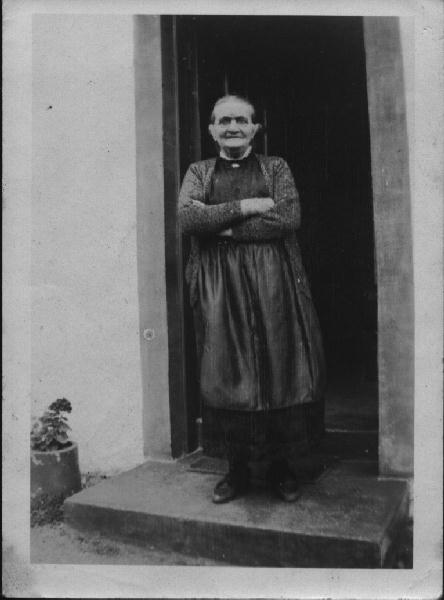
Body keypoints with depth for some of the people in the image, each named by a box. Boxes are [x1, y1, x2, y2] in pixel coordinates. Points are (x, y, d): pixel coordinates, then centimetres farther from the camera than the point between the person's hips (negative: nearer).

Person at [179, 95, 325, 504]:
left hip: (273, 283, 0)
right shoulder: (199, 172, 15)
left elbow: (289, 217, -6)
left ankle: (281, 465, 16)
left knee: (279, 371, -1)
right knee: (226, 374, 1)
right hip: (220, 286, 1)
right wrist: (246, 206, -10)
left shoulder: (276, 168, 12)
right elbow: (187, 217, -5)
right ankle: (237, 469, 16)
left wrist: (221, 225, -9)